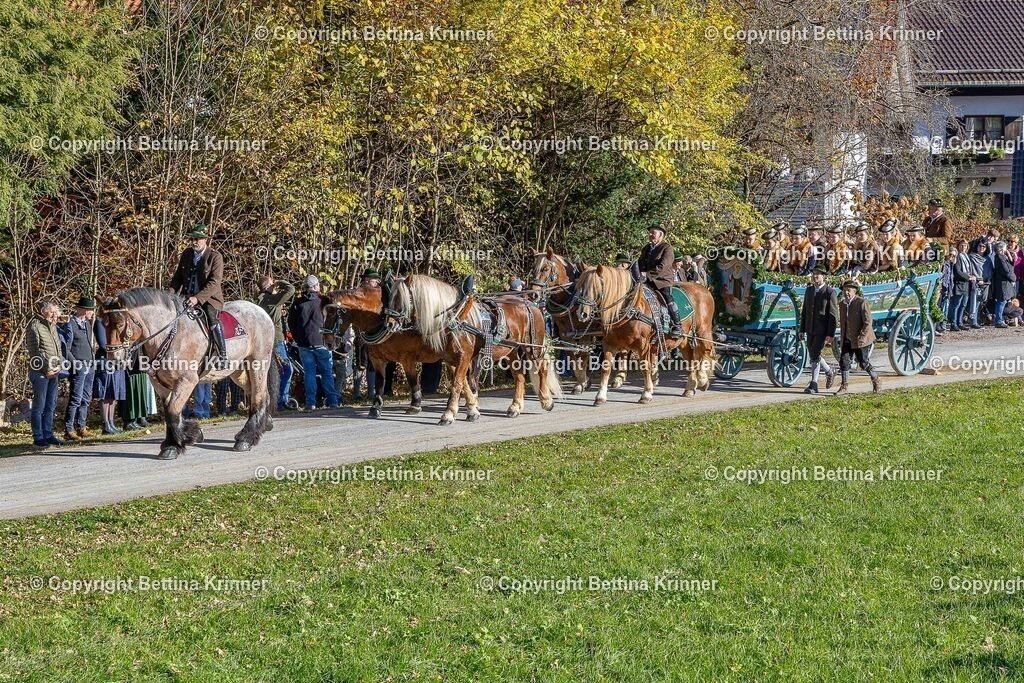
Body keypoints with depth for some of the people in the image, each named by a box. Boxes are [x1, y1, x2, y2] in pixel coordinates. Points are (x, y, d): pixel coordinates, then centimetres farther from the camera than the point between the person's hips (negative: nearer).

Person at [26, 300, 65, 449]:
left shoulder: (53, 326, 15)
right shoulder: (35, 326, -10)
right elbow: (34, 350, -14)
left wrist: (59, 364, 4)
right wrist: (46, 369, -14)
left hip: (53, 372, 8)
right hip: (40, 372, -8)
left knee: (51, 405, 12)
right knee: (39, 406, -3)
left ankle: (48, 435, 20)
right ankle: (38, 438, 1)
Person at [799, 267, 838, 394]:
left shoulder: (830, 293, -10)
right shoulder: (809, 290, 9)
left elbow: (834, 315, -11)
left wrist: (830, 335, -16)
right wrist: (802, 330, 11)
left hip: (822, 331, -6)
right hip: (810, 330, 6)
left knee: (815, 356, -11)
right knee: (813, 355, 12)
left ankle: (813, 385, -5)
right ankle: (829, 372, 36)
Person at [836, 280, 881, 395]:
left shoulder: (861, 303, -14)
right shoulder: (843, 304, 8)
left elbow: (868, 322, -16)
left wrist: (861, 337, -20)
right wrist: (842, 338, 14)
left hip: (860, 339, -6)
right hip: (847, 340, 6)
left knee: (863, 362, 1)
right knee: (844, 360, -4)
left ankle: (876, 380, 25)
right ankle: (844, 387, 1)